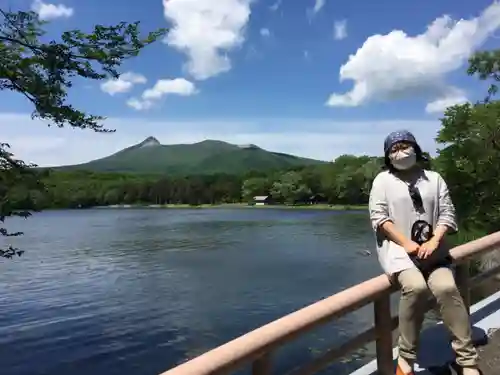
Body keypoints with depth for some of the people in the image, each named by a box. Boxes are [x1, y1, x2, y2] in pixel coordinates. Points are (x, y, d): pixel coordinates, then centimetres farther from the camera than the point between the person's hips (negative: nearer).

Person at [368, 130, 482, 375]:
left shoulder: (434, 178, 14)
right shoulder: (383, 180, 6)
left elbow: (447, 213, 7)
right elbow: (378, 217, -4)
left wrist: (434, 241, -11)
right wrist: (406, 243, -13)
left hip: (431, 249, 3)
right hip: (398, 249, -2)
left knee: (447, 287, -25)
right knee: (415, 287, -30)